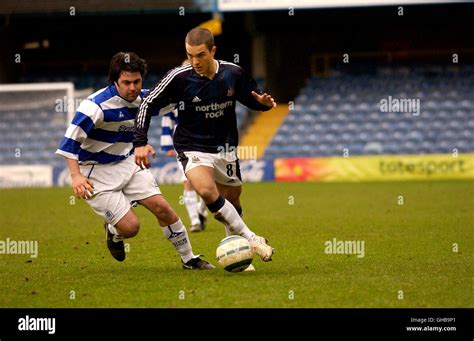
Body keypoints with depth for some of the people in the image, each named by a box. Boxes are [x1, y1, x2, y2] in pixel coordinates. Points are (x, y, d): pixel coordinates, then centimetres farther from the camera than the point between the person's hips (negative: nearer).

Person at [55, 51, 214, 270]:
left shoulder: (142, 98, -3)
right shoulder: (97, 105, -25)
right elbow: (71, 140, -25)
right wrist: (76, 176, -32)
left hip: (128, 163, 6)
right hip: (98, 173, -6)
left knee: (161, 207, -5)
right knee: (130, 227, -14)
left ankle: (189, 259, 12)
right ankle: (113, 233, 24)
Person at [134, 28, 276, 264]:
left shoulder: (233, 74, -7)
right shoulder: (179, 77, -16)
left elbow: (253, 100, 10)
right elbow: (148, 103, -8)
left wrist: (264, 102, -14)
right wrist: (140, 142, -16)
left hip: (225, 148, 4)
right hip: (193, 149, -3)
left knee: (232, 203, 11)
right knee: (207, 191, -29)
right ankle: (251, 239, -20)